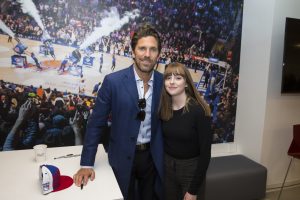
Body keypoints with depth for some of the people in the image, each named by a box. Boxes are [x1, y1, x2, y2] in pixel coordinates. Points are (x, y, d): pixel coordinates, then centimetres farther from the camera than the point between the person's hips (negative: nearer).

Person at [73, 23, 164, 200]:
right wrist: (87, 164, -11)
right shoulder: (113, 81, -16)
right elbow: (96, 123, -10)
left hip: (153, 156, 3)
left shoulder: (164, 83, -7)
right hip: (123, 157, -2)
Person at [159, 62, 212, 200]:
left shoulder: (199, 110, -20)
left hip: (191, 168, -4)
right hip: (167, 167, 4)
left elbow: (205, 153, -17)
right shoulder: (163, 108, -6)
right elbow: (162, 141, 5)